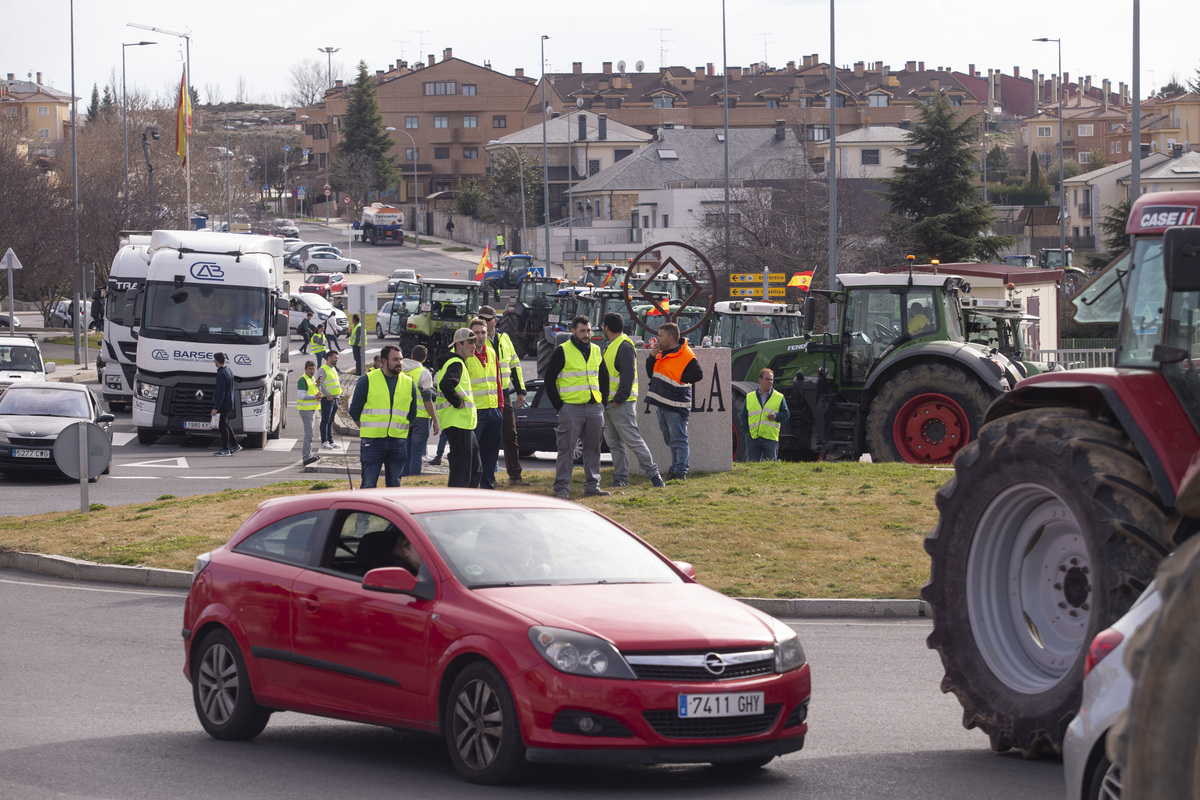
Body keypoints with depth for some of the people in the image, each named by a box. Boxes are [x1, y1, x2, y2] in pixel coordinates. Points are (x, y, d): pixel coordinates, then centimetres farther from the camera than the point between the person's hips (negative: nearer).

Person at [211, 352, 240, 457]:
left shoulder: (222, 374, -20)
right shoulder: (229, 371, 10)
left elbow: (221, 393, -22)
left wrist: (216, 408, -20)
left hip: (223, 405, -9)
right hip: (229, 404, 9)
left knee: (223, 426, -2)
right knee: (226, 425, 19)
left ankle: (225, 449, 2)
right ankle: (235, 445, 22)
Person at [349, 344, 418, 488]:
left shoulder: (408, 383, 9)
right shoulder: (368, 380, 0)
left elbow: (412, 415, 18)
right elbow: (354, 410, 4)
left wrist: (401, 431, 11)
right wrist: (367, 430, 3)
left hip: (398, 442, 3)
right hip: (372, 442, -3)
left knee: (394, 484, 6)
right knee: (369, 484, -4)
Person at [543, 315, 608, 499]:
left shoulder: (596, 351, 13)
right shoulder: (562, 351, -3)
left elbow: (603, 377, 24)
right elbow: (549, 379, -3)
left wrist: (602, 400, 13)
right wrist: (558, 405, -8)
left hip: (594, 408, 5)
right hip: (571, 407, -5)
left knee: (593, 448, 9)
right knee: (567, 448, -5)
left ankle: (592, 486, 16)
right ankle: (561, 487, -2)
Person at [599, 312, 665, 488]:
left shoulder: (624, 346, -13)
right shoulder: (611, 347, 18)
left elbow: (628, 375, -21)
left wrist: (619, 398, -21)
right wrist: (605, 399, 15)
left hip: (621, 404, -10)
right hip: (609, 404, 10)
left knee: (633, 440, -9)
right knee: (614, 443, 9)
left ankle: (653, 473, -5)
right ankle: (620, 478, 13)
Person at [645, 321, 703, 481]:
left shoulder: (686, 356, -13)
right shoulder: (662, 353, 13)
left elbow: (698, 375, -18)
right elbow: (651, 373, 17)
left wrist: (677, 379, -13)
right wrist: (652, 357, 2)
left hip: (676, 406, -9)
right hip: (662, 404, 9)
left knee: (678, 440, -7)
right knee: (670, 441, 16)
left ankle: (681, 472, -6)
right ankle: (675, 469, 23)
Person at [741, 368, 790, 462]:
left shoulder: (779, 398, 8)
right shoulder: (749, 397, 12)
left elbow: (786, 414, 8)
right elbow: (744, 416, 15)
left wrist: (776, 416, -13)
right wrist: (746, 431, 2)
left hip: (771, 439, -1)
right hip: (753, 439, 1)